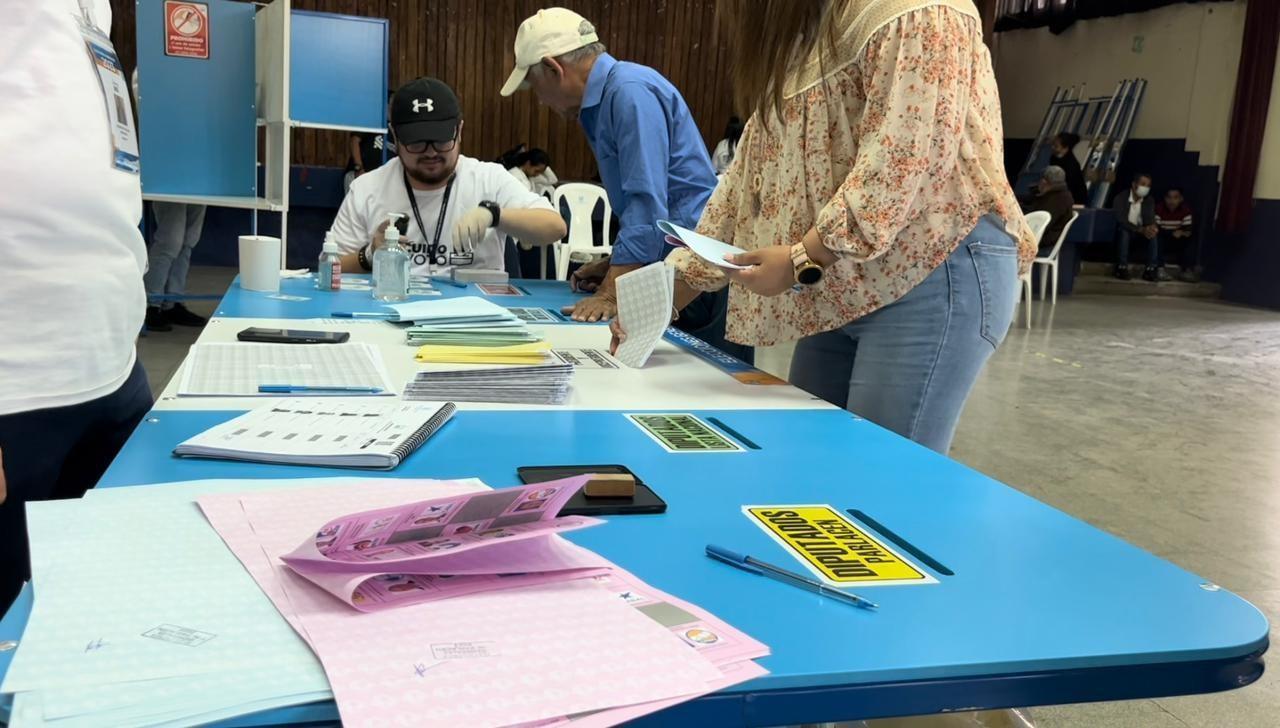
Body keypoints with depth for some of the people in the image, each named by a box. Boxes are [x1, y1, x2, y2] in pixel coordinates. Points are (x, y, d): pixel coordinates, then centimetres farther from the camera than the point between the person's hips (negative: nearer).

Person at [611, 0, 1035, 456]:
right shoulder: (795, 40, 21)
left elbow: (902, 157, -20)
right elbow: (749, 174, 18)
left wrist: (804, 259, -24)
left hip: (934, 270, -9)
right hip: (840, 288, 9)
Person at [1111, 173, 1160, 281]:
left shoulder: (1149, 201, 0)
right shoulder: (1120, 198, -16)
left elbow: (1150, 220, -9)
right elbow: (1120, 221, -26)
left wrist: (1152, 228, -37)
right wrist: (1141, 229, -39)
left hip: (1139, 232, 4)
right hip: (1122, 232, -4)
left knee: (1153, 234, -25)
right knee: (1124, 231, -37)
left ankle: (1150, 270, -26)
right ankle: (1122, 268, -33)